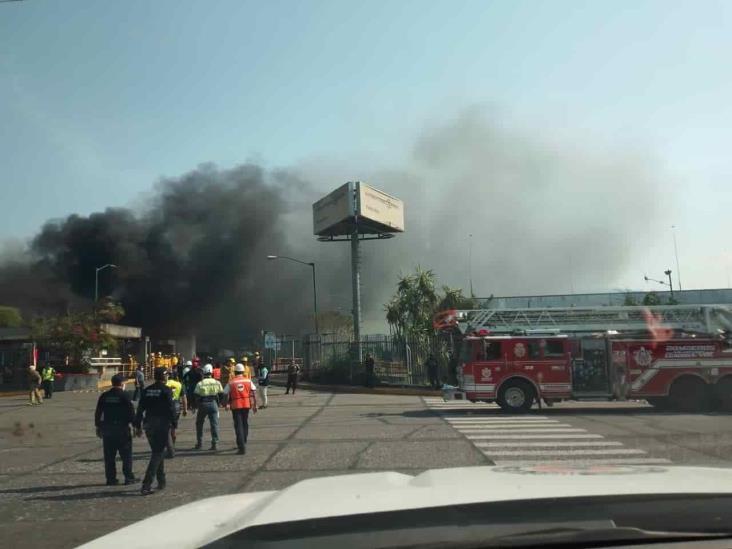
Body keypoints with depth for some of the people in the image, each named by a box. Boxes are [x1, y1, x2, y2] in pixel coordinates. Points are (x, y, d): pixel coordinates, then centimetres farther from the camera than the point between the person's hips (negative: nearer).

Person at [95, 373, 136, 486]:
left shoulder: (104, 396, 6)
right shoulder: (124, 396, -9)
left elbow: (97, 413, 10)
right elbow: (131, 413, -10)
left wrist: (98, 427, 19)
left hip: (107, 429, 4)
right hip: (122, 429, -4)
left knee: (109, 456, 10)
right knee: (126, 455, 4)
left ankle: (111, 478, 11)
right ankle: (128, 477, 6)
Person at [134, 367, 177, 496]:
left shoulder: (147, 390, 7)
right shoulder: (166, 390, -10)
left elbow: (140, 409, 8)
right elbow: (171, 409, -13)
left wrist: (138, 426, 14)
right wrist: (174, 426, -8)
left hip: (148, 425, 6)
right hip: (162, 425, -6)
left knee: (157, 452, 19)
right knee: (157, 454, -4)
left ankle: (161, 481, 25)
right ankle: (146, 485, -13)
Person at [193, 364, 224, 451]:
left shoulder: (200, 384, -6)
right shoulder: (217, 383, 1)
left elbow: (195, 395, -5)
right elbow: (221, 394, 5)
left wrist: (195, 405, 7)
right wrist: (218, 403, 18)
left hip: (203, 404, -1)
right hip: (213, 404, 1)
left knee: (199, 424, 16)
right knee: (214, 424, 4)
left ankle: (199, 443, 20)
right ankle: (214, 443, -3)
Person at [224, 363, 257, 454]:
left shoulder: (231, 383, -1)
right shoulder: (248, 381, 4)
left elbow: (226, 395, -2)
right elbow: (254, 393, -1)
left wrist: (227, 404, 15)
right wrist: (254, 405, 4)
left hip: (235, 406, -2)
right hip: (246, 405, 2)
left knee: (238, 426, -1)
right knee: (245, 424, 21)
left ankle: (242, 448, -9)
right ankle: (243, 443, 34)